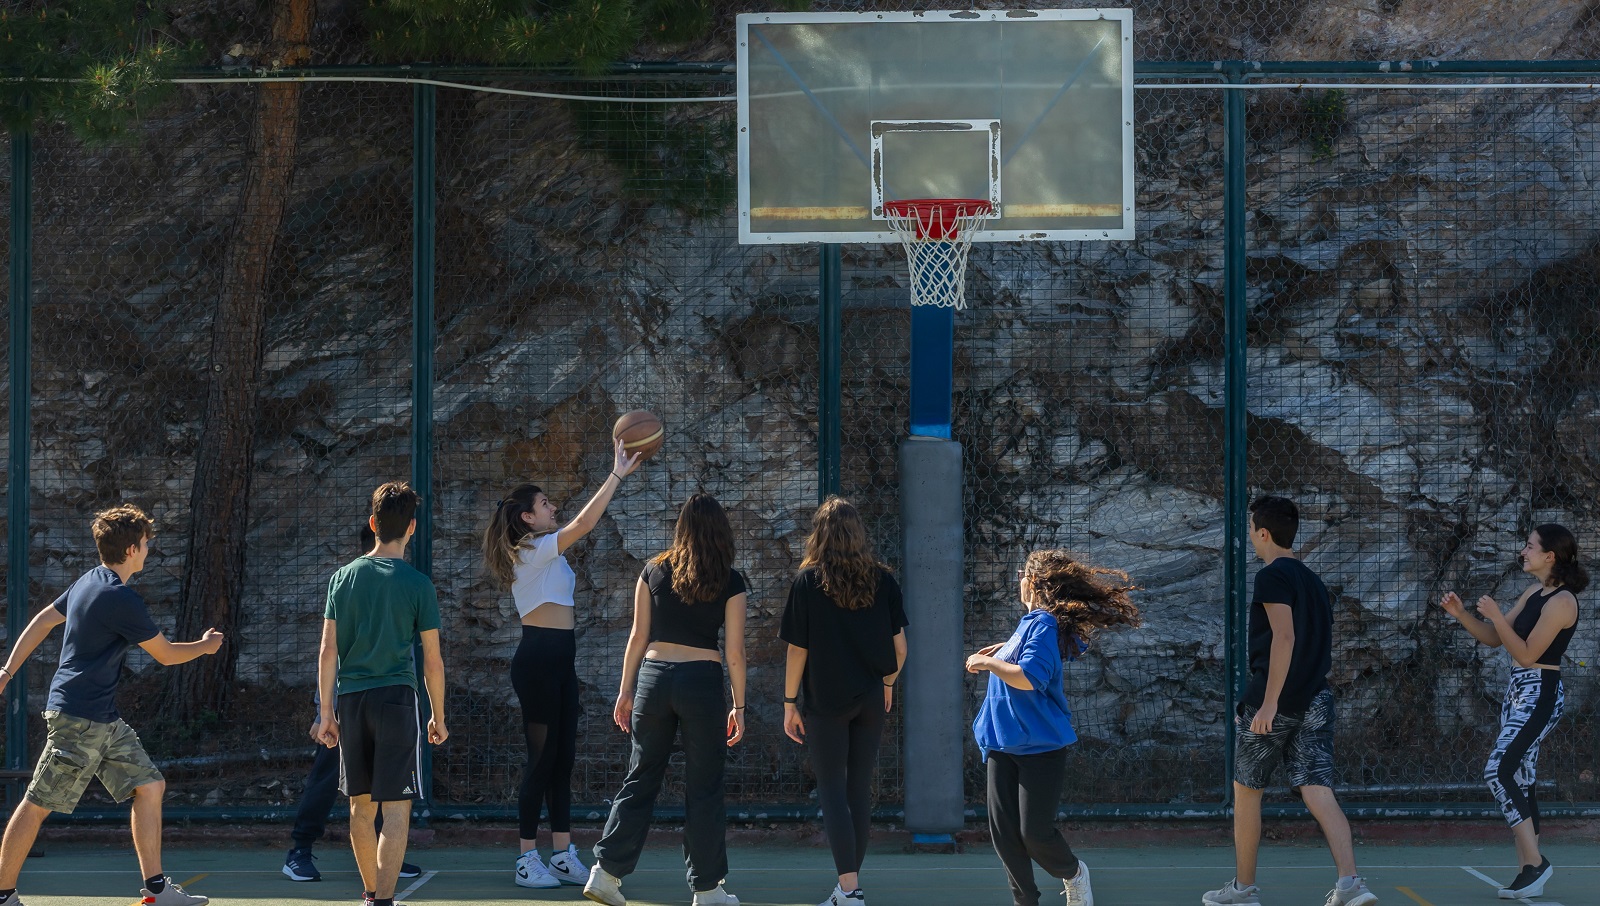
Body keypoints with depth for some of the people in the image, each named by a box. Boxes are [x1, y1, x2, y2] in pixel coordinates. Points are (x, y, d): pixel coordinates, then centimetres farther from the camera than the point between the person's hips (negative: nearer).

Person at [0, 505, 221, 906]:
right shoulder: (121, 599, -18)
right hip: (78, 718, -10)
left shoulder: (88, 583, 11)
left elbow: (42, 621, 18)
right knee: (38, 804, -3)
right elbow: (166, 654, -9)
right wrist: (204, 646, 11)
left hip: (105, 721, 10)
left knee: (150, 787, 7)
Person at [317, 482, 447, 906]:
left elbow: (327, 651, 4)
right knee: (396, 809, -5)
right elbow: (432, 661, -1)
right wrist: (438, 717, 10)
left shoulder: (344, 578, 5)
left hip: (350, 698, 4)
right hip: (396, 697, -4)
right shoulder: (417, 585, -4)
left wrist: (325, 712, 9)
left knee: (362, 806, 16)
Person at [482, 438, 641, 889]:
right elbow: (584, 523, -22)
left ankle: (563, 856, 11)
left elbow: (583, 524, 21)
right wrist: (617, 475, -21)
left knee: (563, 758, 9)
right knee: (543, 757, -7)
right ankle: (528, 860, -3)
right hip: (538, 659, -10)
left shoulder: (542, 553, 17)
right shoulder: (533, 550, -14)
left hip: (558, 660, 10)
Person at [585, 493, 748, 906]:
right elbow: (734, 651, -2)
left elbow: (639, 636, 7)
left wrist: (626, 691, 13)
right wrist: (738, 707, 3)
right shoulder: (730, 582, -2)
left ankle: (606, 872, 7)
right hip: (703, 680, -3)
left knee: (641, 779, 11)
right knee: (703, 787, 5)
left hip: (653, 676, 3)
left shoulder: (653, 571, 4)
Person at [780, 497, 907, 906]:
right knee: (860, 791, 11)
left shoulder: (808, 582, -8)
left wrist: (789, 703, 1)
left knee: (832, 792, 0)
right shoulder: (882, 580, -1)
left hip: (826, 701, -3)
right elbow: (899, 645, 2)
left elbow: (797, 650, -7)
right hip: (870, 702, 3)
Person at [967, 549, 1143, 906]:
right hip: (1004, 744, 8)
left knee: (1035, 833, -6)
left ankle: (1073, 873, 22)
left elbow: (1029, 677, -29)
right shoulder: (1029, 623, 11)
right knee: (1003, 830, 1)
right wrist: (1005, 651, 20)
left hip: (1040, 746, -8)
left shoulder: (1043, 625, -16)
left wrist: (988, 663, -17)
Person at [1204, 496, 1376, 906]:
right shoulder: (1312, 580, 17)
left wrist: (1269, 701, -23)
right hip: (1315, 699, 7)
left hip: (1274, 701, -7)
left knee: (1246, 789, 10)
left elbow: (1284, 637, -20)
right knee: (1318, 791, -4)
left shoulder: (1272, 576, -9)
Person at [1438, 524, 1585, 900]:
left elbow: (1527, 653, -18)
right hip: (1518, 692, 10)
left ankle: (1534, 861, -16)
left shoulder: (1561, 601, -16)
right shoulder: (1534, 593, 12)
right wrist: (1461, 614, 4)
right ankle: (1529, 871, 10)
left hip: (1539, 695, -10)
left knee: (1499, 772, -19)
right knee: (1520, 782, 8)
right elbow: (1495, 640, 16)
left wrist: (1496, 616, -19)